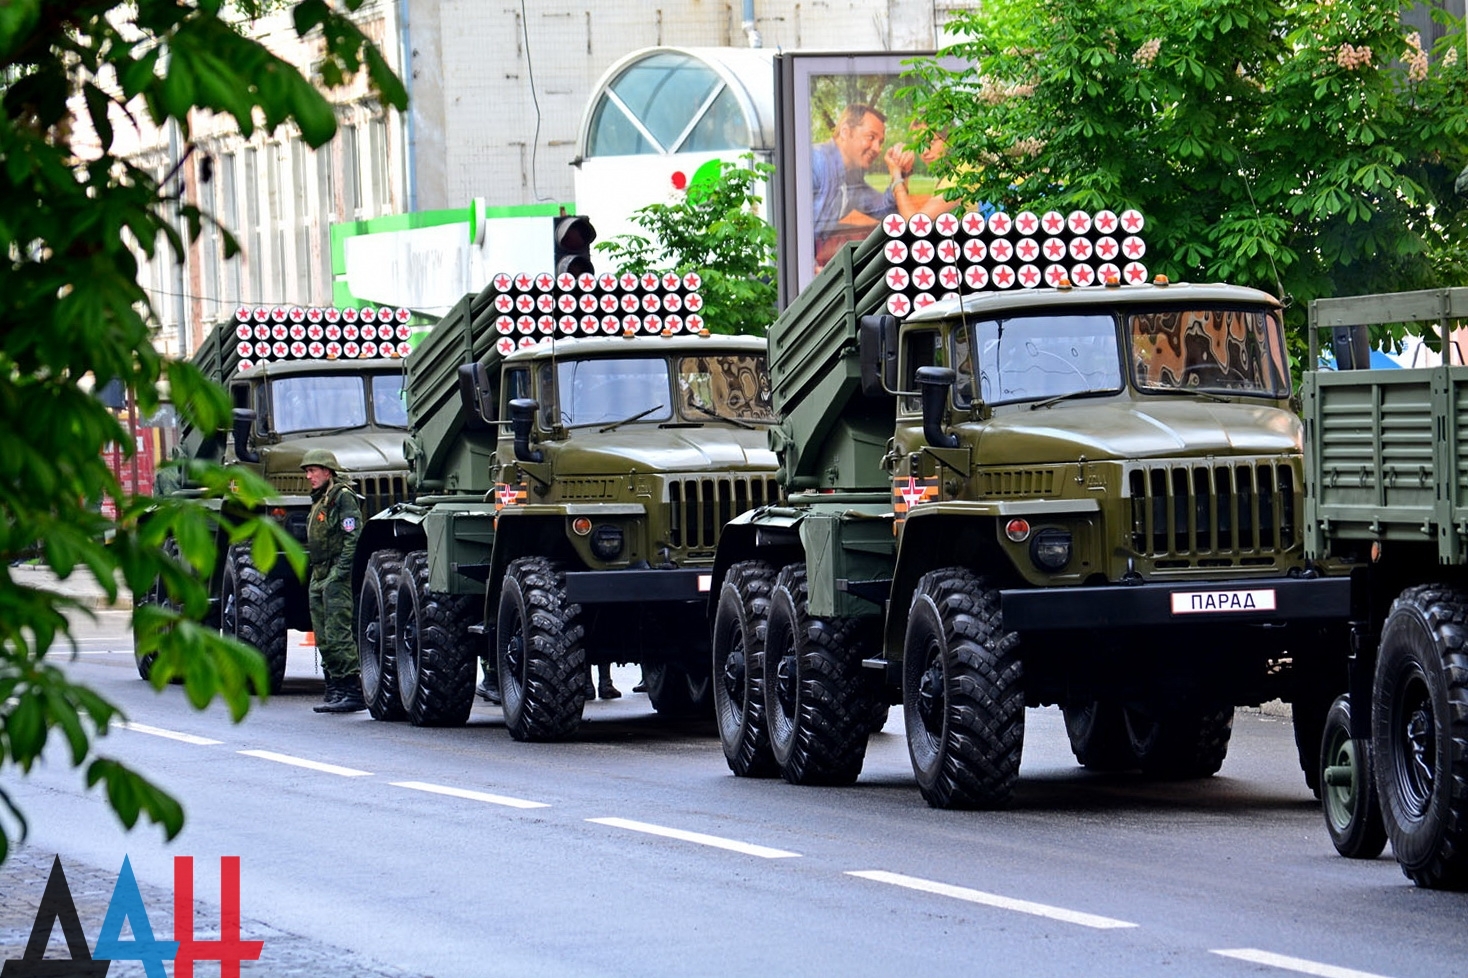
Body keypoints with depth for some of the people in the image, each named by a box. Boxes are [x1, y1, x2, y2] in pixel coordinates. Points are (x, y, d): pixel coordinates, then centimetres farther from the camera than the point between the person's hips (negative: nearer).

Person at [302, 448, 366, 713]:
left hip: (337, 578, -10)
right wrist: (317, 576, 20)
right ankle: (334, 690, 13)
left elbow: (353, 537, -17)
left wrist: (340, 572, -23)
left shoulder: (343, 497, -9)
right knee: (324, 639, 9)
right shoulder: (319, 500, 21)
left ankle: (353, 689, -16)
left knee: (338, 634, -14)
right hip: (319, 577, 10)